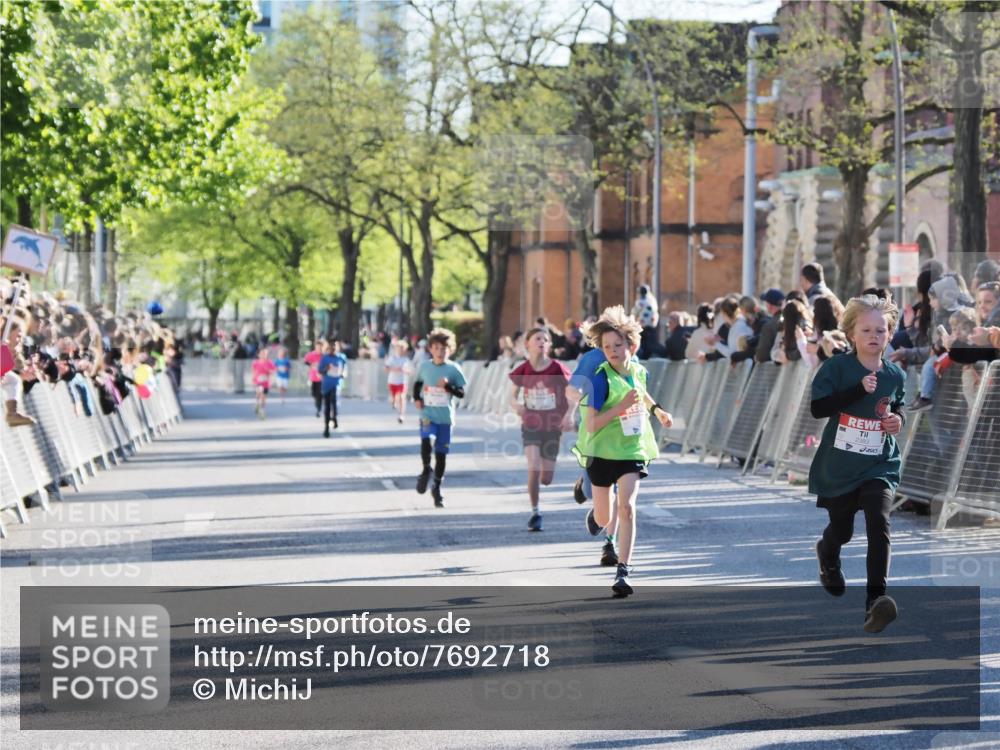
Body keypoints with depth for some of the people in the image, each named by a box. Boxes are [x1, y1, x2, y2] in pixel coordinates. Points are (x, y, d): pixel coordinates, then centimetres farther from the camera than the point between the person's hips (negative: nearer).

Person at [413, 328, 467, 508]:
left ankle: (437, 488, 22)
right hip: (427, 414, 0)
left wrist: (448, 386, -19)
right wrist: (416, 398, 5)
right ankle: (426, 470, 1)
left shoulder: (453, 369, -4)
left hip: (445, 417, 0)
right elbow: (417, 383, 21)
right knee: (426, 440, -27)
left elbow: (461, 393, -3)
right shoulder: (425, 366, 3)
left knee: (441, 453, 5)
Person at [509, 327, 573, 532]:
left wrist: (569, 415, -14)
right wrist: (515, 405, -15)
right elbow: (513, 395, 8)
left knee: (546, 479, 3)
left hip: (552, 427, 0)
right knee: (534, 468, -18)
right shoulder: (522, 371, -4)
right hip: (530, 425, 0)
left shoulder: (557, 369, -8)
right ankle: (535, 513, -2)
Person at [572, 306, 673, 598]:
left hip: (633, 450, 2)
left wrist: (656, 409, 19)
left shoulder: (638, 371, -1)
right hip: (602, 451, -2)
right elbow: (591, 425, -22)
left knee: (627, 507, -17)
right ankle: (596, 513, 51)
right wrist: (622, 406, -28)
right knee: (604, 519, 11)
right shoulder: (602, 379, -17)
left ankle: (623, 571, -17)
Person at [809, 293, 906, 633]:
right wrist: (859, 389, -28)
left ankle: (875, 599, -26)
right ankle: (827, 555, 55)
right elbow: (817, 407, -21)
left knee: (878, 522, -22)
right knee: (841, 530, 16)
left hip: (879, 465, 1)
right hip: (838, 466, -1)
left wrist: (898, 418, -3)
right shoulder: (836, 367, -11)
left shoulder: (895, 375, 0)